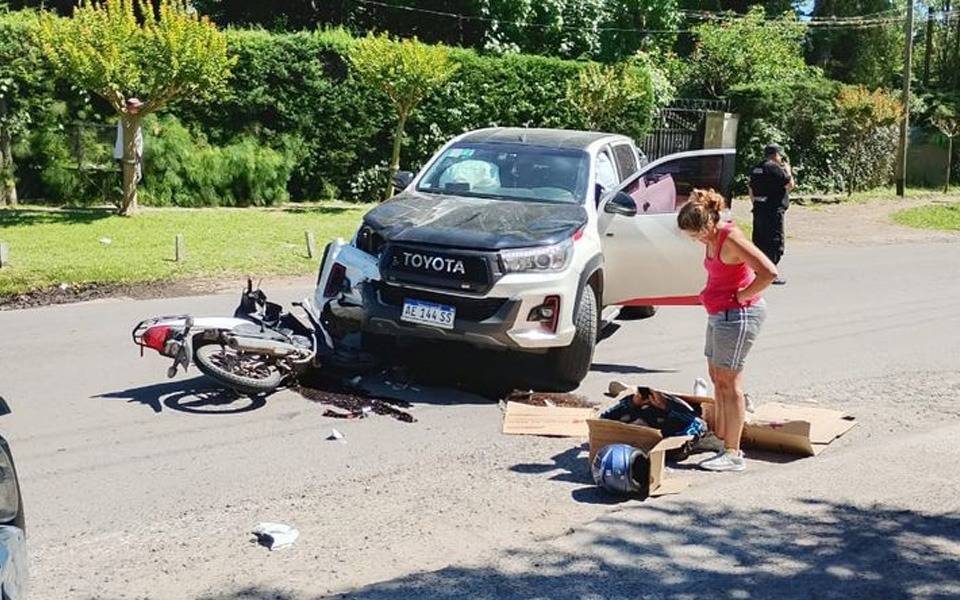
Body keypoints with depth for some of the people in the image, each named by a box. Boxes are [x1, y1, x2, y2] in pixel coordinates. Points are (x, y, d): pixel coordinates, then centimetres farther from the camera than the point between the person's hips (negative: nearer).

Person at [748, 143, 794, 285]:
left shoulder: (755, 169, 12)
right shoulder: (774, 168, -14)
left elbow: (752, 191, 18)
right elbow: (790, 184, -11)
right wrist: (788, 170, 4)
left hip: (759, 210, 9)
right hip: (773, 211, -9)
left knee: (759, 241, 15)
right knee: (775, 242, -3)